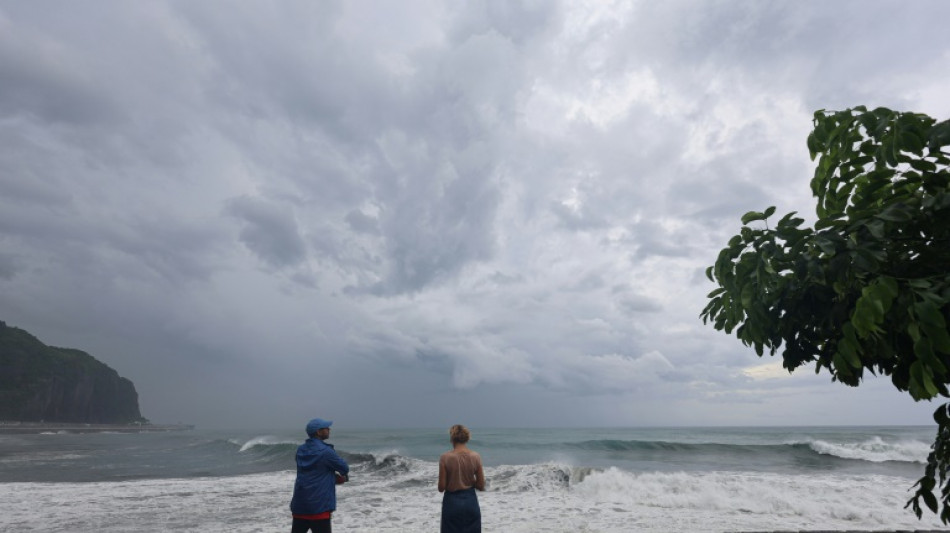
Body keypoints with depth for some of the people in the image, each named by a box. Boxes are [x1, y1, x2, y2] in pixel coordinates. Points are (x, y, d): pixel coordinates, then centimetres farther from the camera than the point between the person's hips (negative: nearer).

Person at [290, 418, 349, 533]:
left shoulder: (301, 450, 8)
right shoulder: (325, 451, -15)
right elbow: (345, 469, -3)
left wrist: (334, 477, 10)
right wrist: (340, 476, 20)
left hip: (299, 505, 8)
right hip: (318, 506, -8)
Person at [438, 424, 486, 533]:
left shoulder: (445, 457, -13)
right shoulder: (475, 456, -6)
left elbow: (441, 487, -9)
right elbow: (481, 486, -3)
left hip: (452, 502, -2)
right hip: (470, 501, 2)